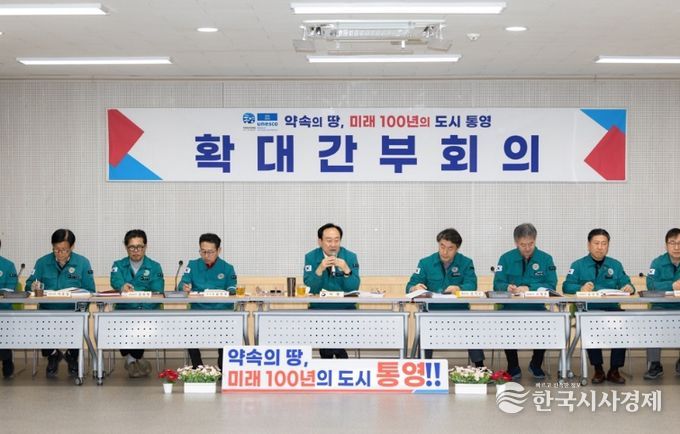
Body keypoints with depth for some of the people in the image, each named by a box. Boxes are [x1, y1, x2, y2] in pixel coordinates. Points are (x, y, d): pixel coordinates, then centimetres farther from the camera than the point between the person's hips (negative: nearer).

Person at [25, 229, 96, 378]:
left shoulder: (82, 263, 6)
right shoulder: (42, 262, 10)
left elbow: (89, 291, 4)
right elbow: (29, 285, 8)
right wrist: (33, 286, -15)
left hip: (73, 310, -1)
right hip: (48, 310, 1)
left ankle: (72, 356, 5)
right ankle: (52, 355, 6)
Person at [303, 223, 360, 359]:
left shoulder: (350, 257, 0)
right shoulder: (311, 257, 0)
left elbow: (354, 288, -7)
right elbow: (310, 288, -8)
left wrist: (346, 270, -23)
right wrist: (320, 269, -23)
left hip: (345, 308, 0)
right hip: (319, 308, 0)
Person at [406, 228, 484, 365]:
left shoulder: (466, 263, 6)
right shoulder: (425, 263, 7)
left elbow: (471, 285, -9)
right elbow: (411, 285, 2)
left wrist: (458, 288, -32)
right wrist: (415, 288, -24)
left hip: (459, 309, 0)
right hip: (432, 310, 0)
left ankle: (479, 367, -11)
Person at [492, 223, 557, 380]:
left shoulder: (546, 259, 6)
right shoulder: (506, 258, 7)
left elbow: (551, 285, -3)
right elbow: (498, 284, 0)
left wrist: (529, 288, -17)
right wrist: (508, 287, -23)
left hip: (536, 307, 0)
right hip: (511, 307, 0)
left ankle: (536, 364, -1)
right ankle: (513, 366, -7)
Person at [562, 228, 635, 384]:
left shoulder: (615, 265, 19)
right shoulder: (578, 265, 11)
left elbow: (626, 284, 9)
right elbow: (567, 286, -2)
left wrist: (629, 288, -15)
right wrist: (581, 288, -23)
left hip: (612, 308, 2)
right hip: (587, 309, -2)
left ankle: (614, 370, -15)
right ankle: (598, 369, -17)